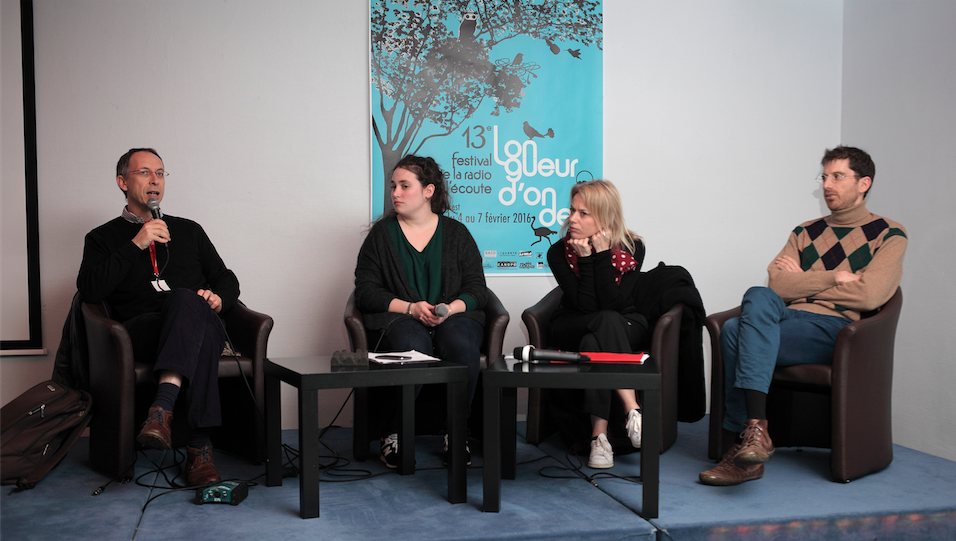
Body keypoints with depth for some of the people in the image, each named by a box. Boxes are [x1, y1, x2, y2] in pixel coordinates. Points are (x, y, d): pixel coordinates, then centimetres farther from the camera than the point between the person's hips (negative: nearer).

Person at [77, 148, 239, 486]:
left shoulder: (189, 230, 30)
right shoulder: (103, 238, 21)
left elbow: (227, 280, 27)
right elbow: (89, 290, 1)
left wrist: (218, 299, 2)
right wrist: (135, 245, -4)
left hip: (199, 321, 2)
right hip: (141, 329, -2)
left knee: (184, 299, -39)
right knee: (199, 333, -39)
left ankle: (162, 407, -53)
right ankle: (200, 445, -46)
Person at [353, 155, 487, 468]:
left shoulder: (456, 233, 13)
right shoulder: (381, 234, 11)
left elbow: (476, 289, 6)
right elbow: (366, 291, 2)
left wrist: (450, 308, -15)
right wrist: (411, 308, -13)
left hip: (454, 316, 1)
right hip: (397, 318, -1)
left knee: (463, 348, -34)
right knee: (412, 348, -36)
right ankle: (392, 433, -16)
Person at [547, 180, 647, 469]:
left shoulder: (633, 247, -10)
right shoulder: (558, 252, -11)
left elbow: (613, 303, -21)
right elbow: (586, 306, -18)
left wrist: (602, 254, -25)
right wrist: (586, 259, -26)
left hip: (624, 330, 0)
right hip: (571, 329, 0)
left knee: (592, 343, -36)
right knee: (607, 321, -36)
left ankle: (599, 435, -37)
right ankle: (633, 410, -40)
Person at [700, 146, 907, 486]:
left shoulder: (889, 235, 12)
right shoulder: (805, 233, 25)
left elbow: (869, 295, -6)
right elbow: (778, 284, 8)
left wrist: (804, 281, 4)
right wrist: (835, 277, 1)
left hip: (835, 328, -4)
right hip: (787, 319, 5)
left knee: (735, 331, -28)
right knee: (759, 296, -32)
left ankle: (748, 436, -26)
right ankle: (755, 431, -34)